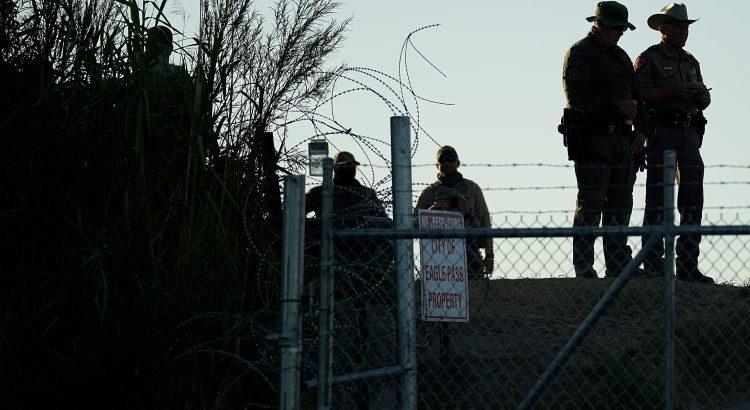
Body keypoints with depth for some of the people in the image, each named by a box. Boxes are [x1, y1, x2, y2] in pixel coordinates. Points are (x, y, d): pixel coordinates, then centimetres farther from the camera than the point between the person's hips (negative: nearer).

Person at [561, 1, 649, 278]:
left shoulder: (621, 56, 21)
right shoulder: (579, 53, -5)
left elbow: (635, 96, 22)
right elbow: (576, 96, -17)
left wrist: (641, 129, 6)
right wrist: (615, 105, -21)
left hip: (621, 140, 8)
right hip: (591, 139, -8)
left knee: (620, 203, 8)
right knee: (590, 203, -10)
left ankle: (619, 264, 13)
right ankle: (584, 268, -9)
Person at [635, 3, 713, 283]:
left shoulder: (691, 62, 20)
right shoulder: (649, 59, -1)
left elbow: (704, 100, 19)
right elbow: (638, 94, -14)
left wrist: (702, 97, -4)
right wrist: (674, 93, -19)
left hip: (689, 135, 7)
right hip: (661, 134, -7)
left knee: (692, 201, 2)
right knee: (658, 201, -7)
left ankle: (687, 266, 5)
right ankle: (653, 266, -6)